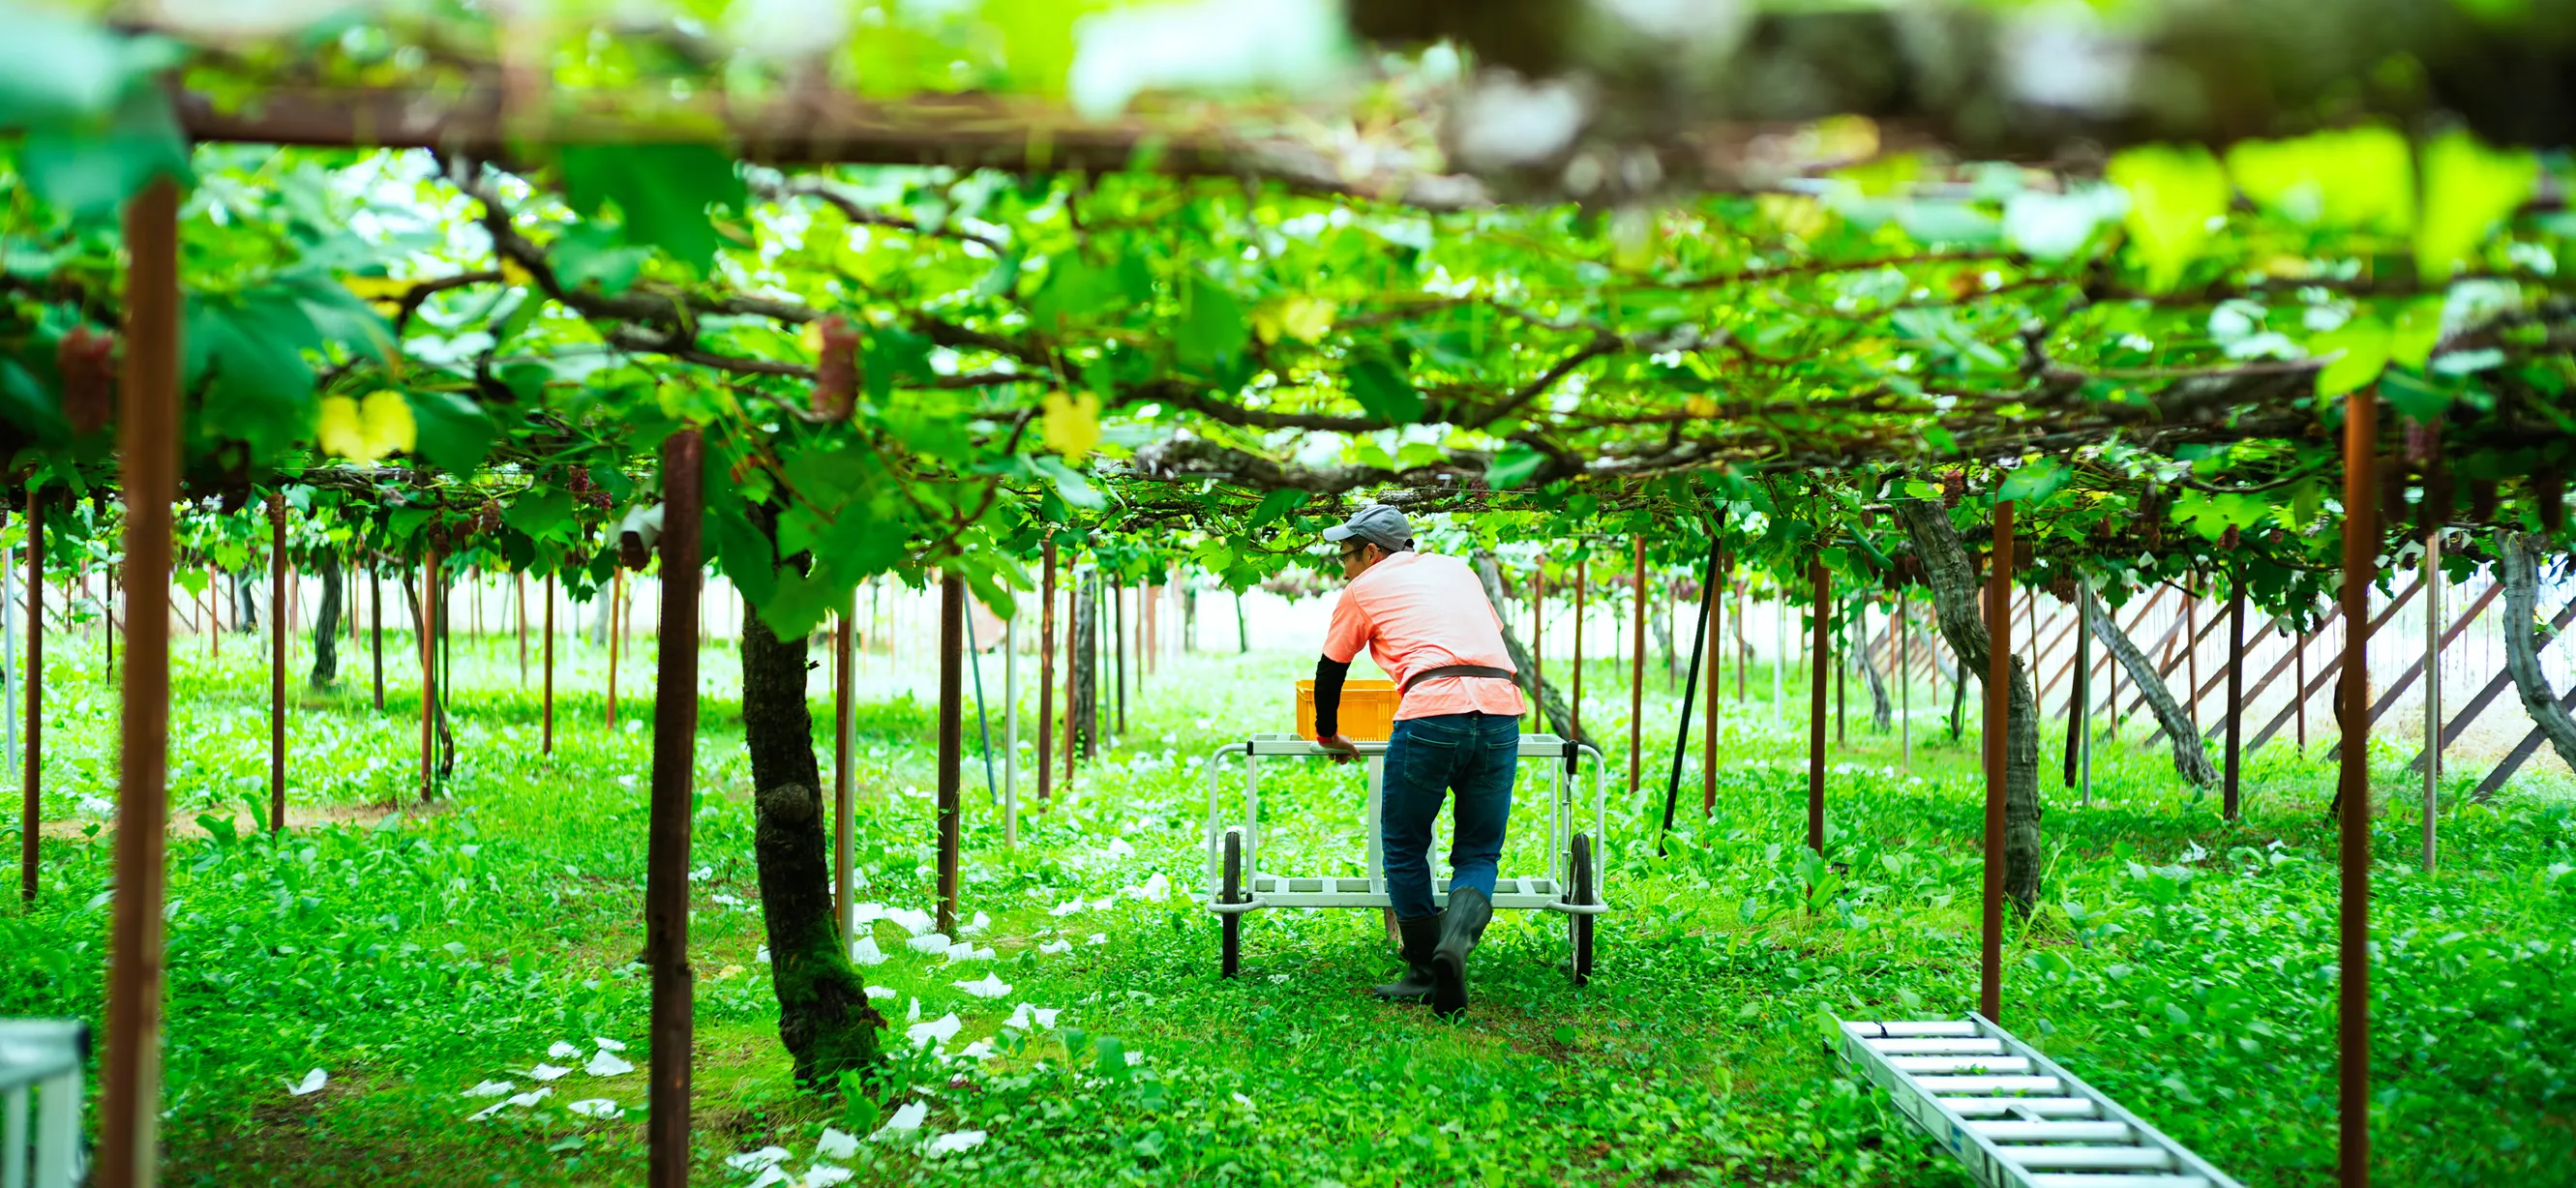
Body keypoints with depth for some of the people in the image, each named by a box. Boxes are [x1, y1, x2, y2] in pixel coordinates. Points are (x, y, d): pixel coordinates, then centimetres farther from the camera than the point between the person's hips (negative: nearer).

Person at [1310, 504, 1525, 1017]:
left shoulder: (1363, 589, 15)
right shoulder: (1459, 570, 28)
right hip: (1502, 713, 4)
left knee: (1405, 849, 13)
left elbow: (1330, 669, 24)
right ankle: (1455, 942, -16)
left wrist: (1328, 735, 40)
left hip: (1431, 715, -4)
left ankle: (1425, 973, 14)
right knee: (1479, 854, 10)